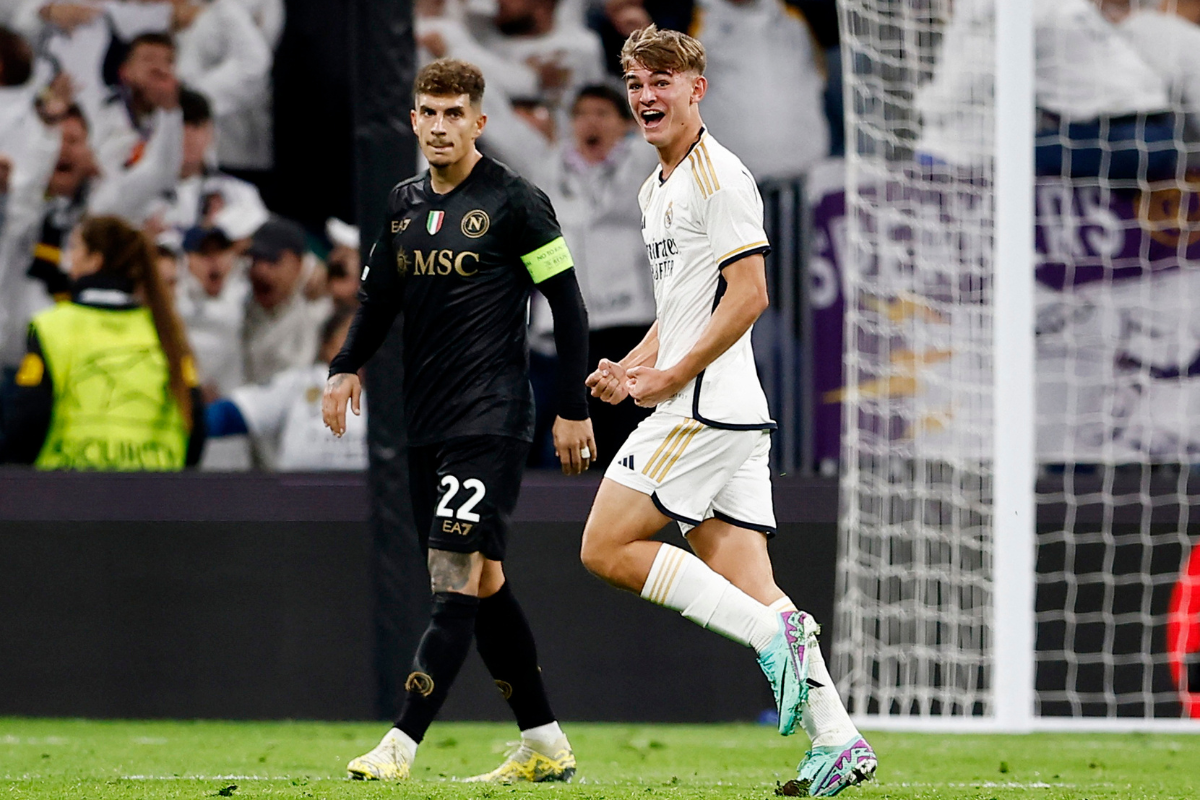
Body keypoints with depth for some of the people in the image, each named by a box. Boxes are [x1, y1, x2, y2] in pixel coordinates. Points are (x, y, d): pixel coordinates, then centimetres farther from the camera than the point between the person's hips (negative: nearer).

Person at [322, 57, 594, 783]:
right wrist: (348, 367, 5)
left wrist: (574, 409, -8)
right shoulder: (405, 204, 11)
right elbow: (381, 298, 22)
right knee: (482, 583, 11)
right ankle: (547, 747, 18)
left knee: (458, 580, -14)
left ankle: (401, 748, -21)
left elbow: (568, 303, -6)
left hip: (491, 423, -8)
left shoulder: (514, 202, -8)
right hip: (427, 423, 8)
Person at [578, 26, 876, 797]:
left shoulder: (718, 176, -10)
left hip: (705, 409, -10)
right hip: (732, 416, 10)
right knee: (743, 583, 4)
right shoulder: (658, 189, 21)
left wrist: (672, 375, -16)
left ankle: (773, 632, -12)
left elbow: (748, 296, -17)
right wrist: (631, 368, 13)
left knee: (607, 549, -8)